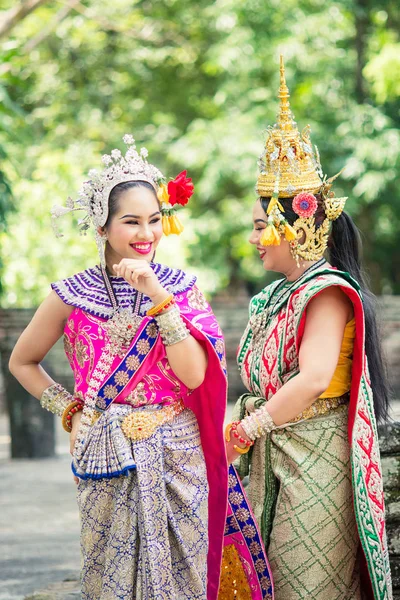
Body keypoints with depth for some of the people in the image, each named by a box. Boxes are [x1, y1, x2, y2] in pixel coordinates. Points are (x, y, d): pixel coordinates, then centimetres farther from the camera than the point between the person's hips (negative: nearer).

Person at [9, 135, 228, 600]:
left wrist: (157, 296, -17)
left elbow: (194, 374, -12)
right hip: (107, 459, 0)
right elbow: (22, 361, 14)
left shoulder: (183, 289, 2)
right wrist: (68, 409, 3)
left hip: (178, 457, 1)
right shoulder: (73, 295, 0)